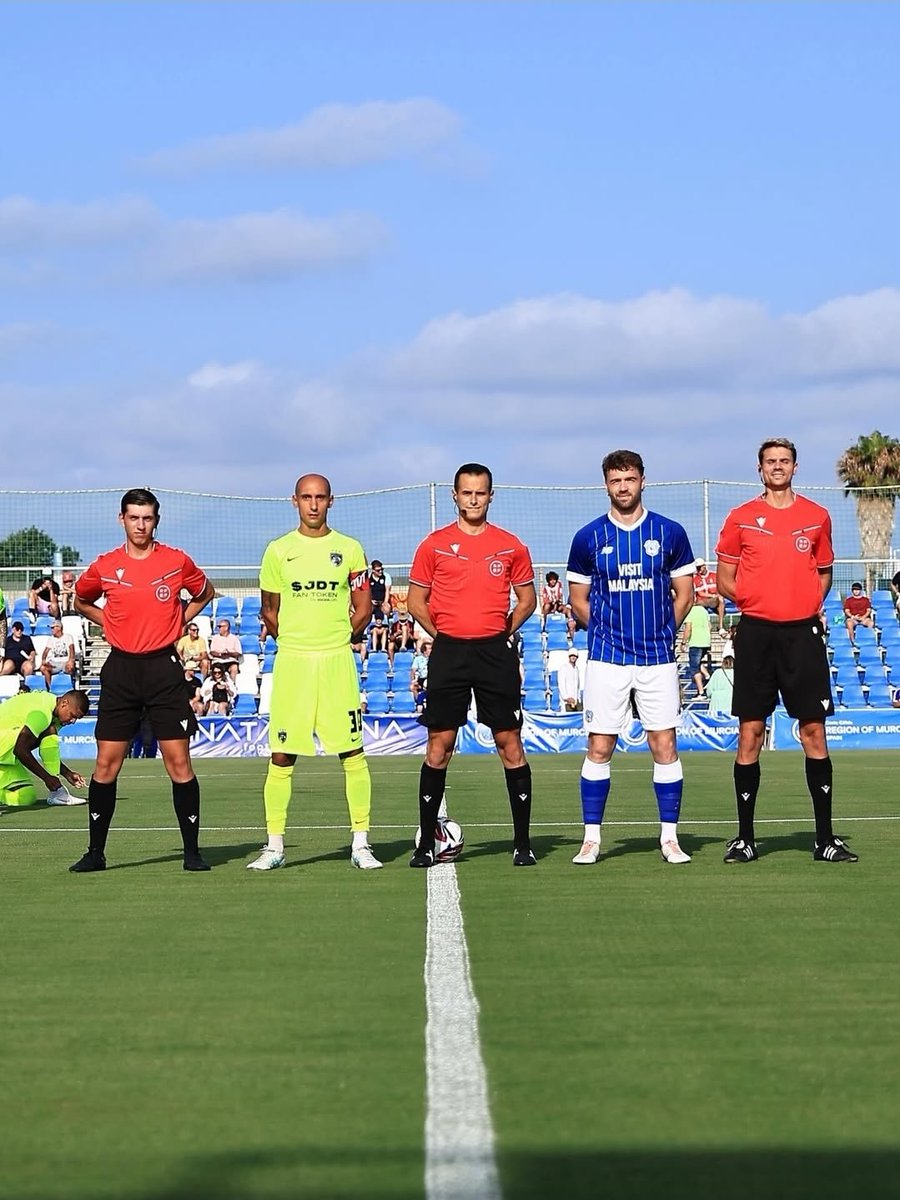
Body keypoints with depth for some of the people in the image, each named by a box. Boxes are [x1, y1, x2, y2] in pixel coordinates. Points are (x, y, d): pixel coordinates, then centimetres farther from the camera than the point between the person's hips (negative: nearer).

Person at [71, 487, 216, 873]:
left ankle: (192, 851, 4)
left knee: (179, 762, -4)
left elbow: (205, 593, 19)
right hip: (120, 670, 1)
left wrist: (178, 622, 7)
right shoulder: (104, 566, 4)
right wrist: (109, 623, 8)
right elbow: (80, 601, 23)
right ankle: (95, 852, 10)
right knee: (106, 765, 1)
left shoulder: (178, 561, 1)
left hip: (164, 668, -1)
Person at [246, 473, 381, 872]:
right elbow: (269, 610, 13)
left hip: (337, 661, 0)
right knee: (282, 756, -1)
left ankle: (361, 843, 3)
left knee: (352, 753, -2)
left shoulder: (349, 549, 5)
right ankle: (274, 845, 5)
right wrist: (294, 641, 6)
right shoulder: (278, 550, 7)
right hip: (291, 660, 0)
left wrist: (340, 639, 4)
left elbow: (363, 609, 9)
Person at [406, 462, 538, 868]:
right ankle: (426, 843, 6)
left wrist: (501, 633, 3)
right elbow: (416, 601, 10)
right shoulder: (434, 545, 4)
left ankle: (523, 842, 4)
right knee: (439, 745, 0)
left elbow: (527, 599, 14)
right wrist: (442, 635, 2)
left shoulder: (511, 546, 6)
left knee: (509, 743, -1)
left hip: (496, 653, 0)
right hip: (448, 652, 0)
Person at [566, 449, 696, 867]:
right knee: (599, 748, 0)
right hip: (606, 659, 0)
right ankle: (591, 838, 6)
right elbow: (578, 599, 11)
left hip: (658, 656, 0)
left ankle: (669, 837, 7)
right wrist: (605, 631, 4)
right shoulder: (589, 538, 3)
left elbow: (684, 592, 10)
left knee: (664, 745, 0)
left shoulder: (669, 533, 3)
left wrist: (662, 631, 4)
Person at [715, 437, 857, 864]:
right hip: (756, 633, -1)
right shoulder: (740, 518, 5)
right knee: (750, 733, 0)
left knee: (814, 731, 0)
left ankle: (825, 838, 5)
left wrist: (813, 602, 3)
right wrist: (754, 600, -4)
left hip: (803, 632, 1)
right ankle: (744, 837, 8)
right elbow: (725, 580, 9)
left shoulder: (816, 517, 9)